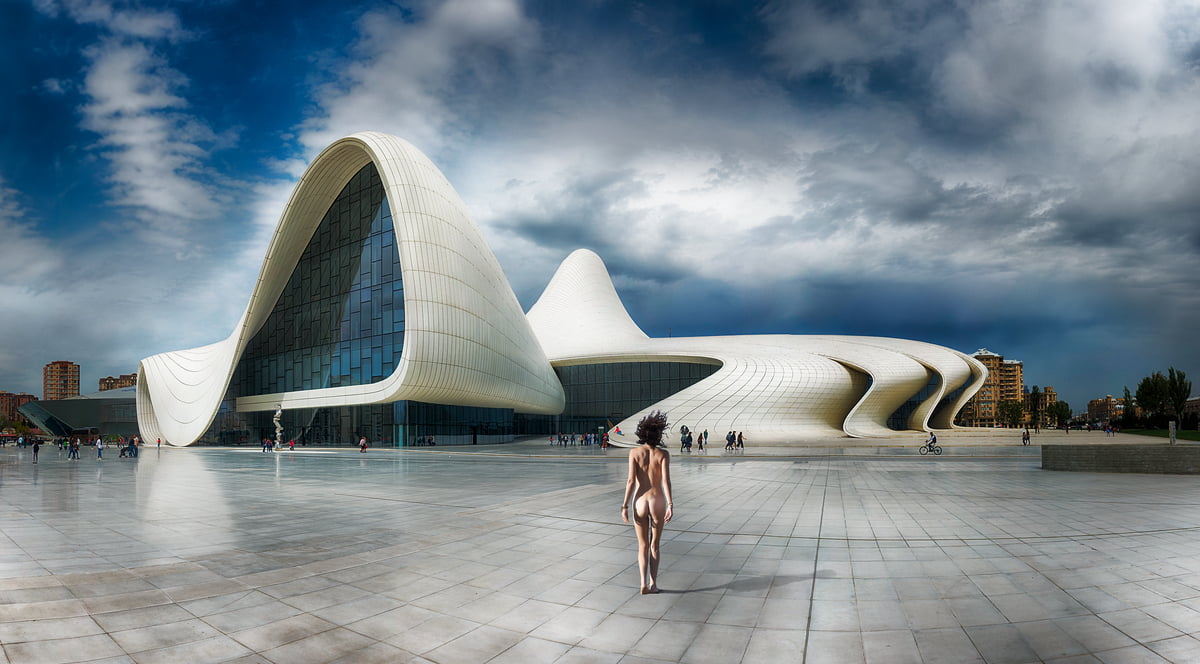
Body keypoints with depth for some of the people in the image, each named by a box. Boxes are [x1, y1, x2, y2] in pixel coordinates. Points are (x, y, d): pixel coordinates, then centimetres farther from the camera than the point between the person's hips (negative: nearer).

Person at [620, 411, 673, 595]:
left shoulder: (635, 453, -4)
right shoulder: (663, 453, -6)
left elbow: (631, 480, -10)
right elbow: (666, 480, -17)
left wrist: (625, 506, -6)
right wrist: (670, 504, -19)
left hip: (640, 502, 0)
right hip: (658, 501, 0)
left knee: (643, 546, 14)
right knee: (654, 545, 17)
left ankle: (644, 584, 4)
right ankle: (653, 584, 17)